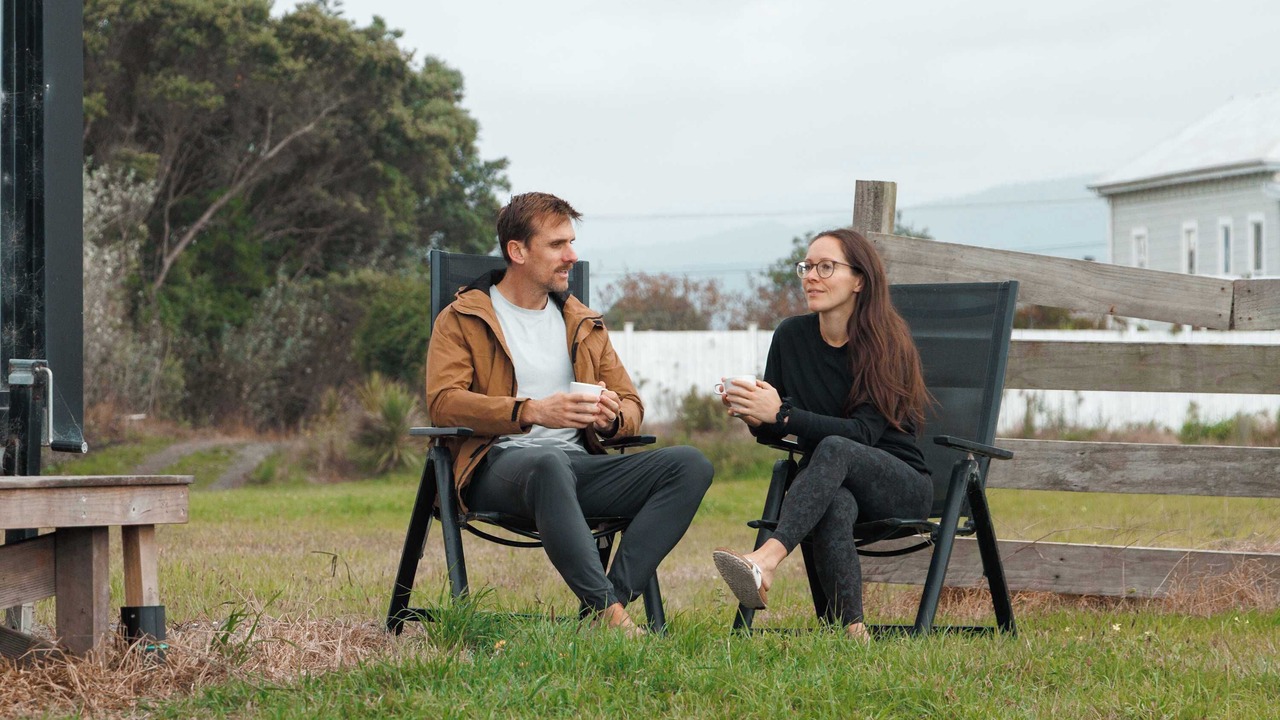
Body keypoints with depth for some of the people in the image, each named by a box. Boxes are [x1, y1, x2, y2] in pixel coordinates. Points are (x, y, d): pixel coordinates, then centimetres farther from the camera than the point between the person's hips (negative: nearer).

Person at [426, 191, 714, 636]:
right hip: (501, 462, -6)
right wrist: (531, 412, -22)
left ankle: (614, 596, -33)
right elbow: (443, 402, -7)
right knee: (549, 463, -43)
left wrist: (613, 417, -4)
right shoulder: (462, 320, 9)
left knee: (690, 465, -20)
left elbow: (632, 404, 23)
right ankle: (608, 612, -47)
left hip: (579, 464, 6)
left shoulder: (584, 324, 26)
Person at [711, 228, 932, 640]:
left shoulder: (887, 344, -10)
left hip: (901, 486, -3)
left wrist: (782, 414, -29)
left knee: (833, 450, -37)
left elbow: (863, 432, -21)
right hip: (830, 483, 3)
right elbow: (773, 433, 11)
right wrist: (754, 419, -14)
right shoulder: (791, 336, 4)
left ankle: (765, 561, -56)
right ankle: (852, 630, -44)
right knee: (835, 508, -37)